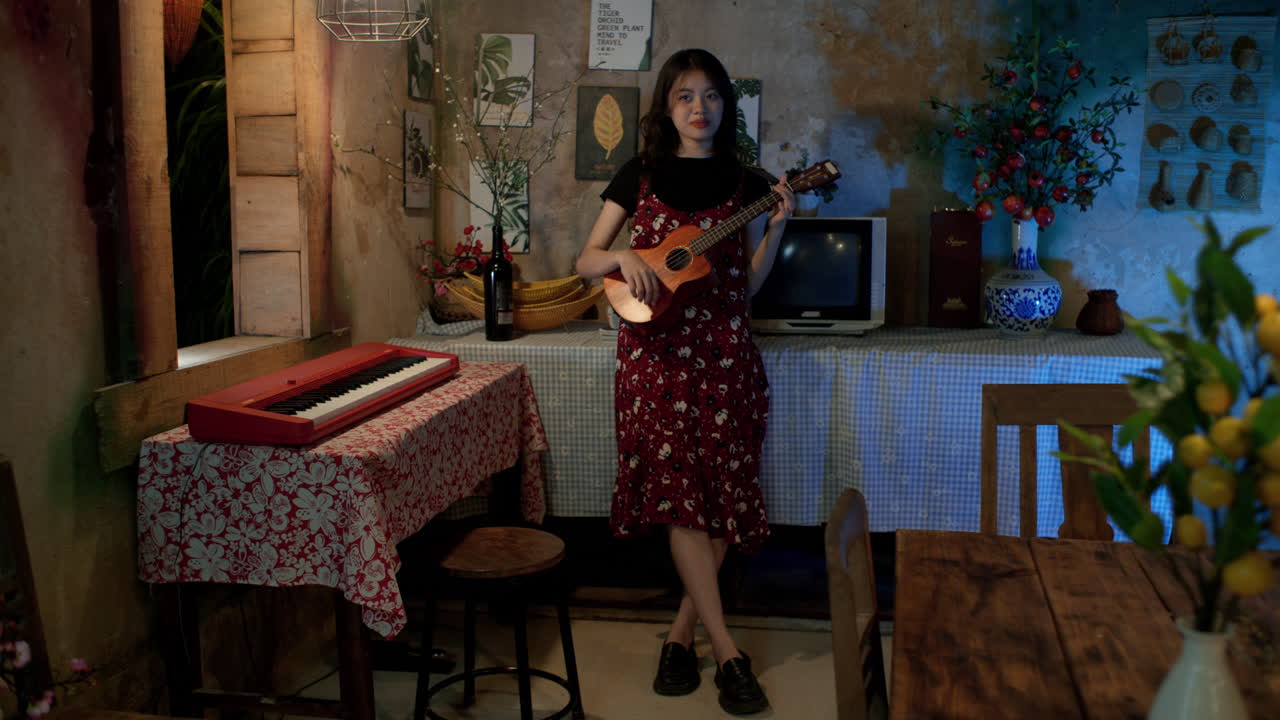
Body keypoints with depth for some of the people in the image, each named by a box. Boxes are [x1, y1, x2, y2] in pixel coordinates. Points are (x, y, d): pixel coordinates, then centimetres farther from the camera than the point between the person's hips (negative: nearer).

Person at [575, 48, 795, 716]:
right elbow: (586, 261, 8)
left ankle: (682, 631, 15)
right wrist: (624, 257, -12)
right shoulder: (638, 176, 6)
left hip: (725, 352, 2)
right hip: (656, 351, -2)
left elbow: (747, 285, 7)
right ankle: (727, 652, -6)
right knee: (679, 489, -10)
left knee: (725, 493, 0)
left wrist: (777, 227, -5)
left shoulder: (745, 183, 9)